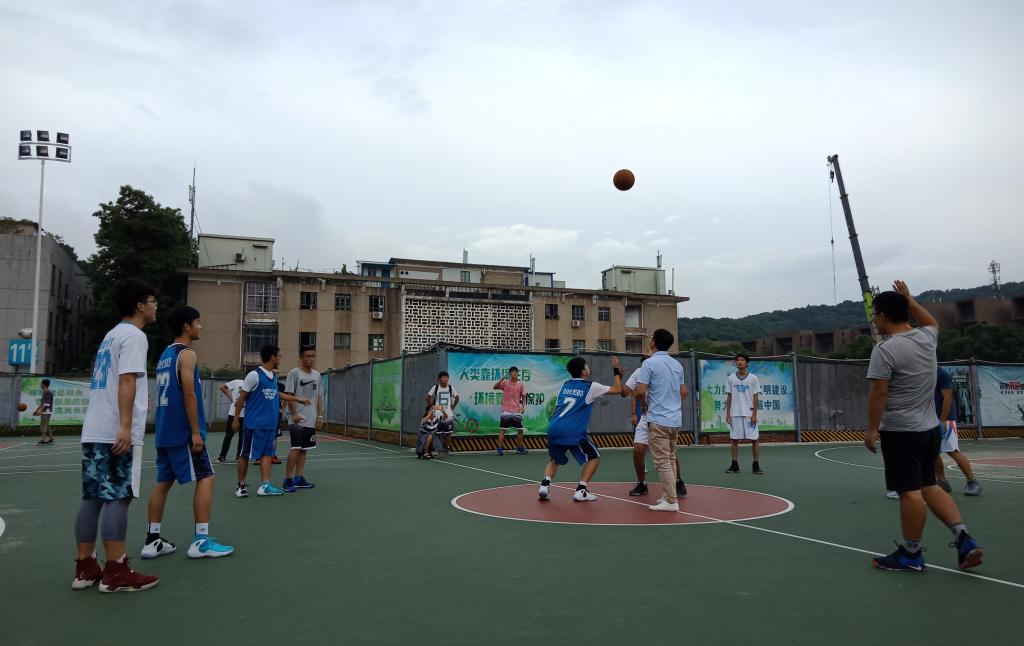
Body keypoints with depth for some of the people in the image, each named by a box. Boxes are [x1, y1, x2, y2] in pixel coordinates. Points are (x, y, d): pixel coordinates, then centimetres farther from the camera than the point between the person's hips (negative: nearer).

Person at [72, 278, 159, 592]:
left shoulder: (112, 335, 22)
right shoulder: (134, 335, -7)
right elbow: (126, 380, -18)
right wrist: (125, 426, -23)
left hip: (94, 431, 9)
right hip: (116, 432, -9)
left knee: (93, 497, 10)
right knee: (118, 497, -6)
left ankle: (85, 568, 14)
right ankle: (115, 572, -3)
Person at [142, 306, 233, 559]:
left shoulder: (165, 355, 17)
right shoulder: (187, 354, -11)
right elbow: (189, 394, -18)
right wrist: (196, 431, -18)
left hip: (165, 431, 9)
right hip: (183, 431, -9)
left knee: (163, 482, 11)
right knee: (205, 478, -5)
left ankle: (152, 541, 13)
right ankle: (201, 541, -6)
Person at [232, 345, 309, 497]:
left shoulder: (273, 377, 12)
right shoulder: (254, 375, -11)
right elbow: (241, 398, -7)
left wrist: (297, 399, 31)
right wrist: (236, 419, -6)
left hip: (270, 424, 7)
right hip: (254, 424, -7)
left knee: (267, 454, 2)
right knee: (246, 455, 4)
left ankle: (265, 485, 0)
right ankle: (241, 485, 16)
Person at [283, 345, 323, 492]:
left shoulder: (317, 375, 13)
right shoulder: (294, 373, -6)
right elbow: (288, 395, -11)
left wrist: (320, 416, 10)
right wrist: (294, 413, -19)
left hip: (311, 420, 7)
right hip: (298, 419, -7)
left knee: (304, 449, 10)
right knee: (296, 448, -12)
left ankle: (299, 478, 17)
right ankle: (288, 480, -5)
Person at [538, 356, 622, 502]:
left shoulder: (565, 385, 20)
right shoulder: (590, 387, 5)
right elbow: (617, 390, 11)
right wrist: (616, 370, 20)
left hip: (553, 429, 5)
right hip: (573, 432, -5)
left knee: (555, 460, 26)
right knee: (594, 457, 14)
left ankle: (545, 485, 1)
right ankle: (581, 491, 5)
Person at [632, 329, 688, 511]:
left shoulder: (649, 363, -10)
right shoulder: (677, 364, 11)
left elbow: (640, 391, -16)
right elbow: (684, 391, 17)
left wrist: (644, 404, 1)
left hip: (658, 420, -7)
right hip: (675, 419, 7)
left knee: (662, 462, -3)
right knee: (670, 459, 15)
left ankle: (671, 501, -3)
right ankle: (667, 495, 20)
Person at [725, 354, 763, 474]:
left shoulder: (753, 378, 0)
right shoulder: (731, 378, 6)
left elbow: (755, 397, -2)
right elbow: (729, 397, 10)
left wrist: (754, 414, -8)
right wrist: (727, 413, 4)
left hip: (749, 414, -2)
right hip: (735, 414, 2)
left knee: (754, 439, -1)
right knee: (734, 439, 3)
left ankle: (756, 465, 8)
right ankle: (734, 465, 11)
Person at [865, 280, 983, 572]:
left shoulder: (885, 349, -16)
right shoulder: (926, 338, 6)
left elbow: (879, 392, -18)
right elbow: (933, 322, 32)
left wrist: (872, 428, -11)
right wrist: (909, 299, 34)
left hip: (900, 432, -8)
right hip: (930, 428, 8)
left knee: (910, 491, -1)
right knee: (928, 486, 17)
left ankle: (910, 554, 9)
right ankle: (963, 538, 7)